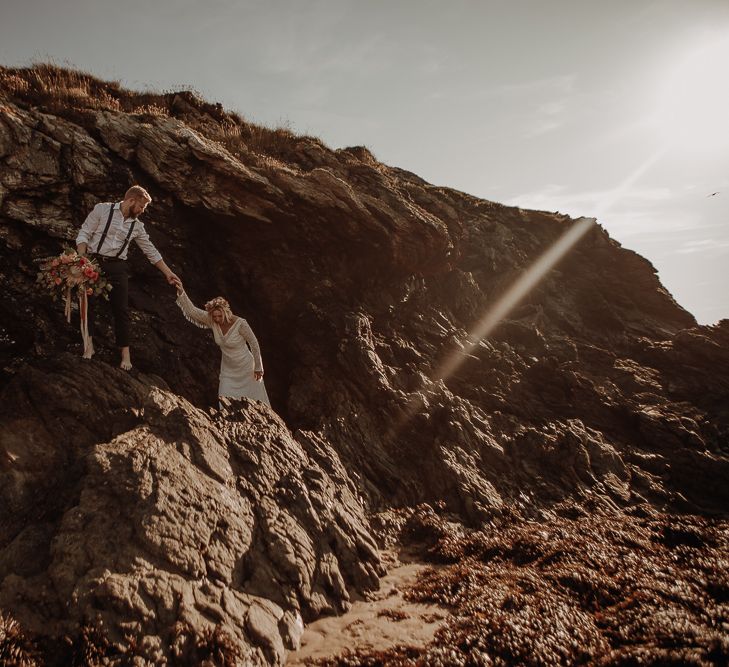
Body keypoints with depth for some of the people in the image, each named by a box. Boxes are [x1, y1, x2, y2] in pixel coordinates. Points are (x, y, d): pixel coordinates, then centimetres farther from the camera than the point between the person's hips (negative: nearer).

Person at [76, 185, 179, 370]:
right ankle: (89, 342, 3)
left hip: (117, 266, 3)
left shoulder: (137, 225, 10)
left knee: (121, 309, -1)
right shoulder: (102, 209, -1)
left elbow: (151, 250, 16)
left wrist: (168, 272, 14)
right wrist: (81, 260, -17)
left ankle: (125, 351, 7)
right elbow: (84, 233, -4)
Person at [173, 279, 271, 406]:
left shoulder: (240, 323, -28)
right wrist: (181, 291, -36)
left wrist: (258, 367, -9)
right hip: (228, 369, 4)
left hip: (246, 368, -4)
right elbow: (192, 310, -20)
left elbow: (254, 343, -17)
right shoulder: (211, 320, -15)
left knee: (255, 403, 9)